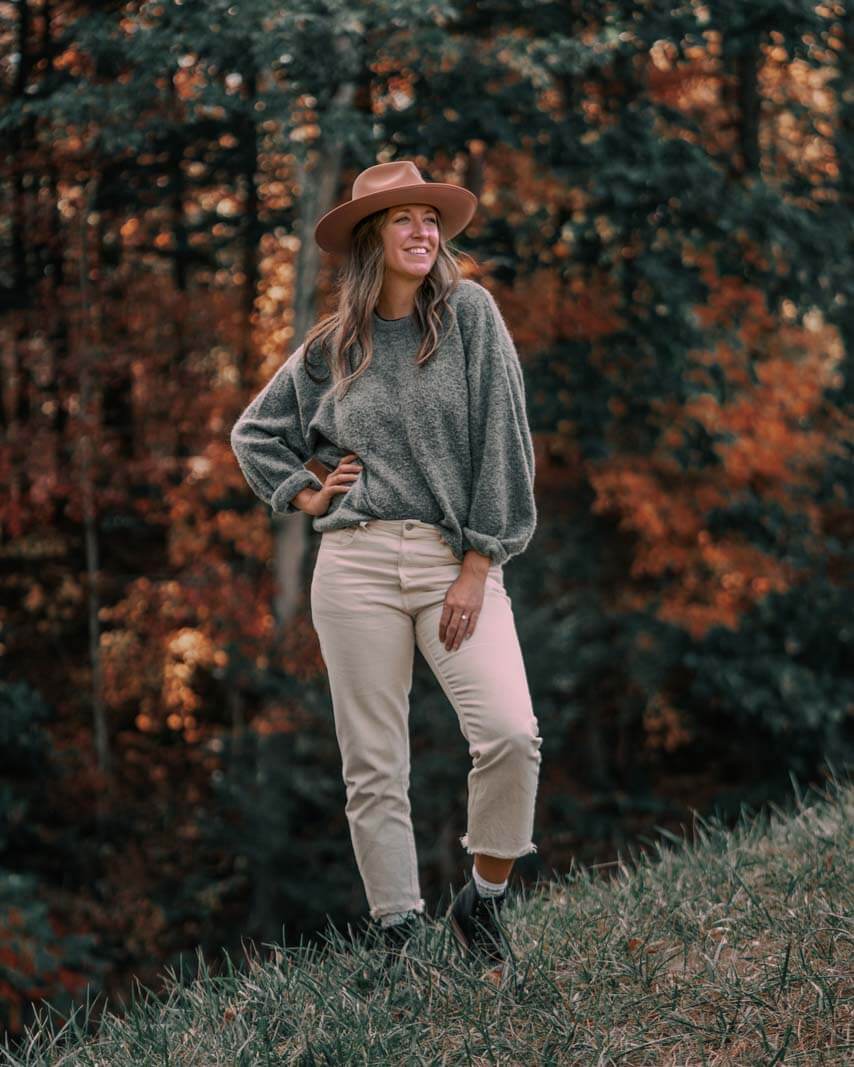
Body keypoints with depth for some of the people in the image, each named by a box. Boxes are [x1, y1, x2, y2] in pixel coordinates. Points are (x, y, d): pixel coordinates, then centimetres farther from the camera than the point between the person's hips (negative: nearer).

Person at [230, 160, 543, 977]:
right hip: (356, 563, 2)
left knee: (511, 734, -19)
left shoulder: (469, 313, 2)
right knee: (372, 763, 2)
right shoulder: (331, 347, 10)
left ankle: (483, 900, 2)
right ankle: (397, 935, 12)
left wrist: (478, 566, -9)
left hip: (457, 561, -2)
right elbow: (254, 433, 25)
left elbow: (499, 438, -4)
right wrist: (302, 496, 9)